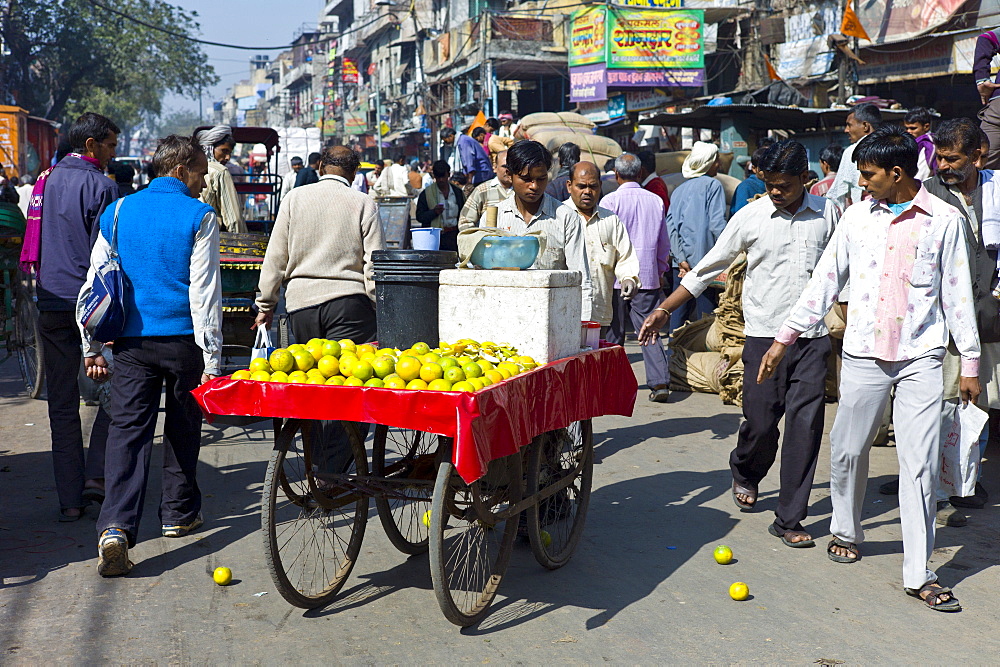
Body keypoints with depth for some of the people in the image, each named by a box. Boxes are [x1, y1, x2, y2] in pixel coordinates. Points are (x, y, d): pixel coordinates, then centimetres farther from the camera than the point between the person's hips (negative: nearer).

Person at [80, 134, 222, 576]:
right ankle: (179, 514, 28)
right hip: (183, 339, -2)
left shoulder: (118, 212, 8)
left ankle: (116, 527, -17)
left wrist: (91, 348, 15)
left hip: (131, 340, 3)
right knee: (182, 429, 15)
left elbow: (93, 284, 9)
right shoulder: (198, 216, -5)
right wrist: (211, 360, -8)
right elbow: (204, 291, -9)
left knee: (127, 431, -1)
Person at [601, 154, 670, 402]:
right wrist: (661, 272, 23)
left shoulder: (611, 201, -7)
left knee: (614, 332, 9)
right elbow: (664, 243, 12)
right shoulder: (656, 201, 4)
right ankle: (660, 382, -8)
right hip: (648, 277, 3)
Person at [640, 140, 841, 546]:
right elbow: (707, 268, 5)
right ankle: (745, 474, 35)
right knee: (761, 421, 0)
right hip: (765, 335, -1)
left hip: (812, 337, 1)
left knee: (805, 425, -3)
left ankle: (789, 519, 6)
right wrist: (664, 309, 2)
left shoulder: (827, 213, 4)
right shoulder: (750, 217, 0)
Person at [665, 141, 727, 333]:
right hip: (703, 259, -6)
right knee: (706, 315, -4)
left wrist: (681, 259, -1)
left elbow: (670, 226, 4)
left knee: (679, 312, 10)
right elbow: (717, 224, -12)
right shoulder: (712, 185, -3)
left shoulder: (679, 189, 14)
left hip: (682, 261, 6)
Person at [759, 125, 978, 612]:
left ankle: (919, 573, 4)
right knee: (848, 450, 9)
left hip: (921, 357, -2)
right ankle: (846, 531, 34)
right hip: (864, 353, 2)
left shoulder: (944, 220, -1)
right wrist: (783, 339, 6)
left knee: (920, 463, -3)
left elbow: (958, 294, 4)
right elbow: (825, 281, 9)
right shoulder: (859, 216, 6)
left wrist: (970, 362, 4)